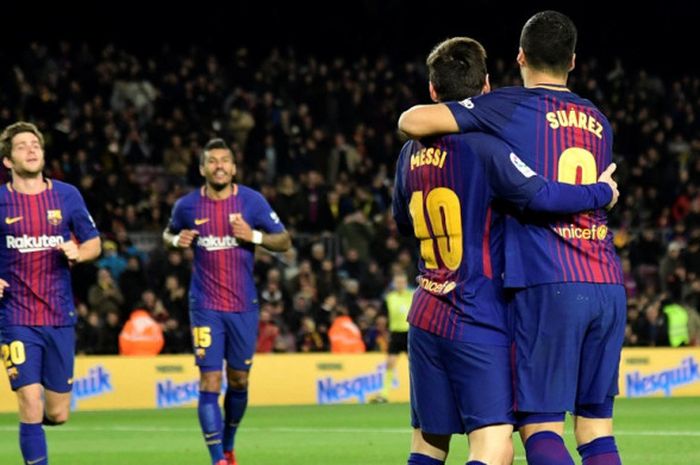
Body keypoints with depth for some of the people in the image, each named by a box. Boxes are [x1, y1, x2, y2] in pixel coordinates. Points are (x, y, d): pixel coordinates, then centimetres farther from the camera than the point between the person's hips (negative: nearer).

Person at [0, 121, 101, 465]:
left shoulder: (67, 195, 4)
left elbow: (93, 243, 13)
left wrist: (78, 252, -10)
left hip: (60, 317, 2)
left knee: (57, 414, 5)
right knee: (31, 407, -11)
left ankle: (34, 417, 40)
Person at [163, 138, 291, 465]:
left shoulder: (252, 201, -2)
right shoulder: (187, 206, -1)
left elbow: (284, 241, 1)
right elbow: (168, 233, 19)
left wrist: (254, 236, -17)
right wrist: (177, 240, -5)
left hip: (244, 306, 1)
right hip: (206, 306, -1)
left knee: (238, 382, 10)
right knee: (210, 383, -10)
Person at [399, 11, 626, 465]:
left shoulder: (511, 106, 0)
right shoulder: (599, 122, 18)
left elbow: (413, 122, -7)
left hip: (549, 288, -5)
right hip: (608, 287, 5)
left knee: (540, 426, -5)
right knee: (596, 426, 9)